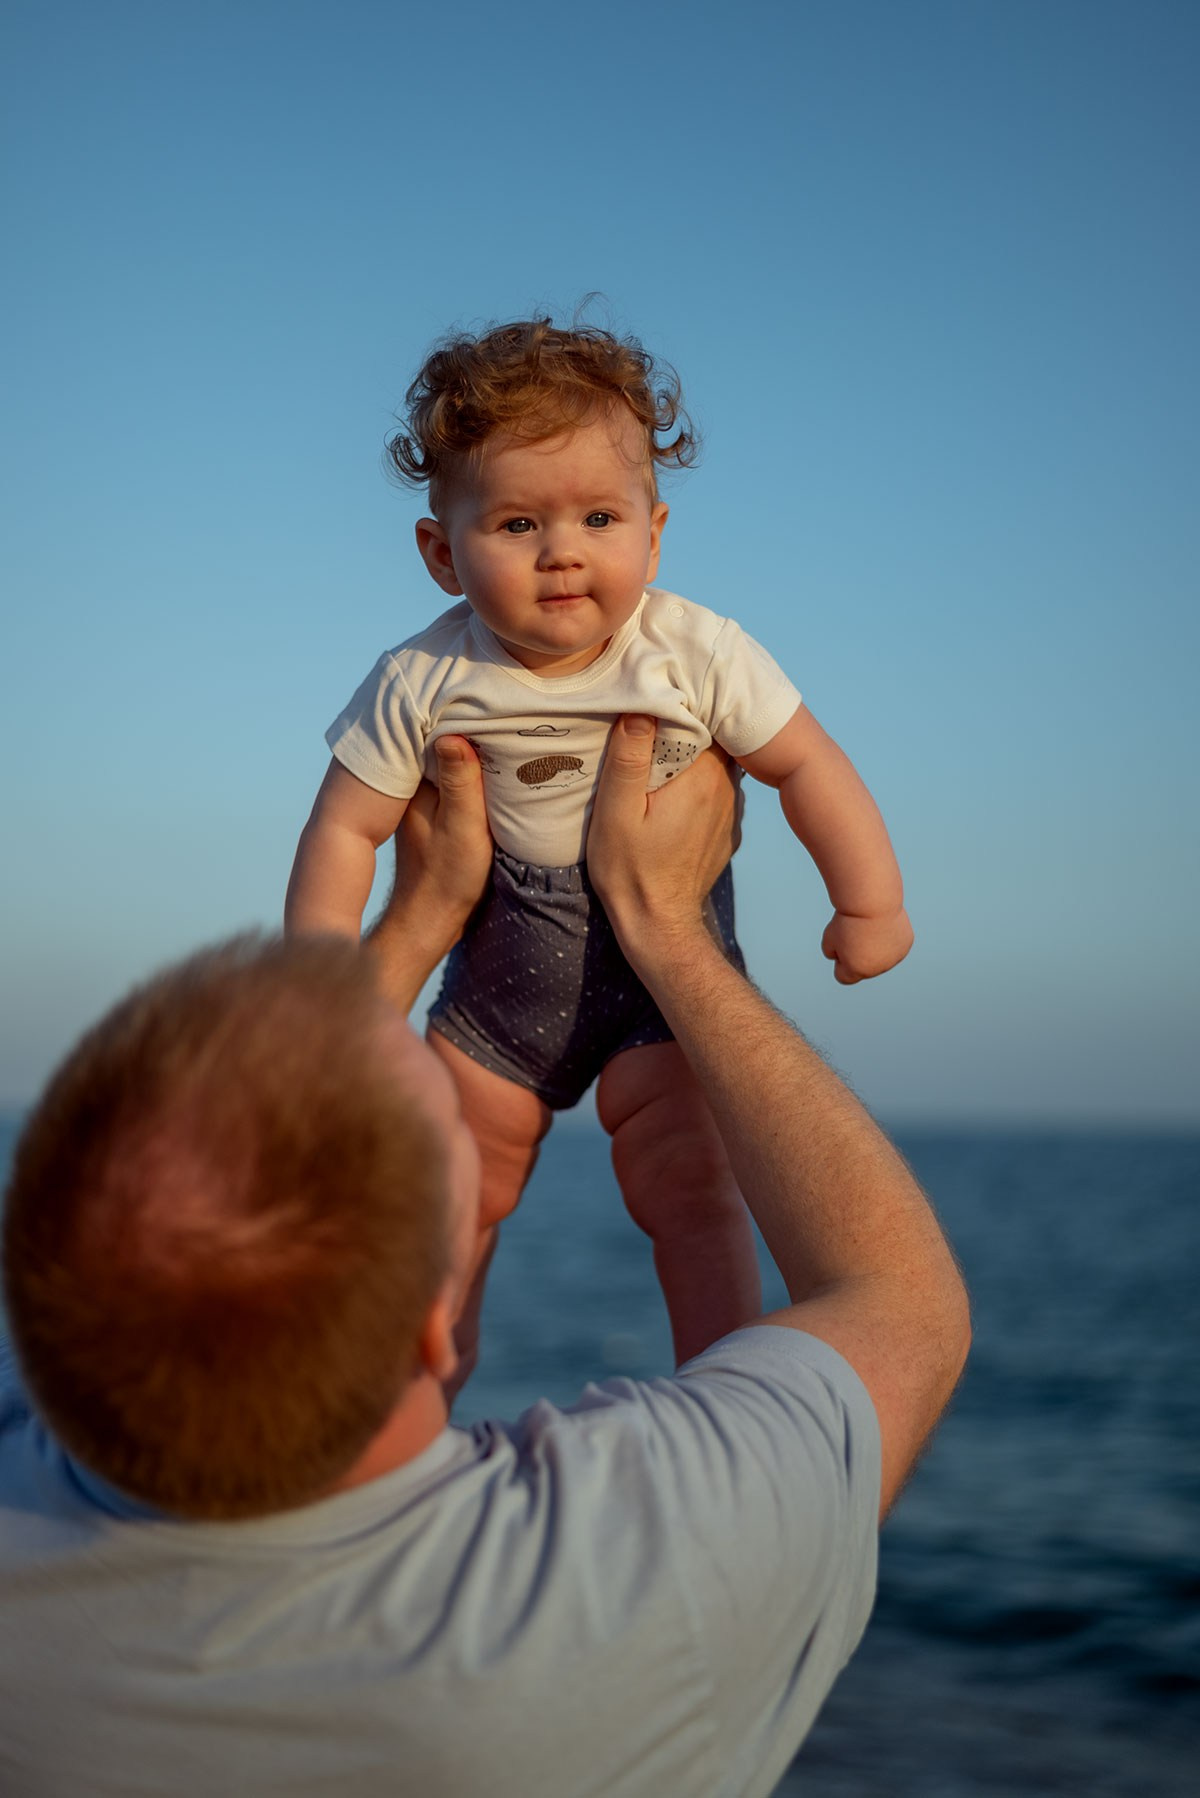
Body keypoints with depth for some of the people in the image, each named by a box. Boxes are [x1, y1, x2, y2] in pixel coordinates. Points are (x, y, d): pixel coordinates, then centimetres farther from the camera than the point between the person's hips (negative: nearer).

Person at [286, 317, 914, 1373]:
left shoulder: (698, 654, -17)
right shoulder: (425, 685, -15)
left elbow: (804, 763, -7)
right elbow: (346, 828, -9)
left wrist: (871, 902, -6)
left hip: (668, 963, -2)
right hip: (505, 968, 2)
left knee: (689, 1187, -11)